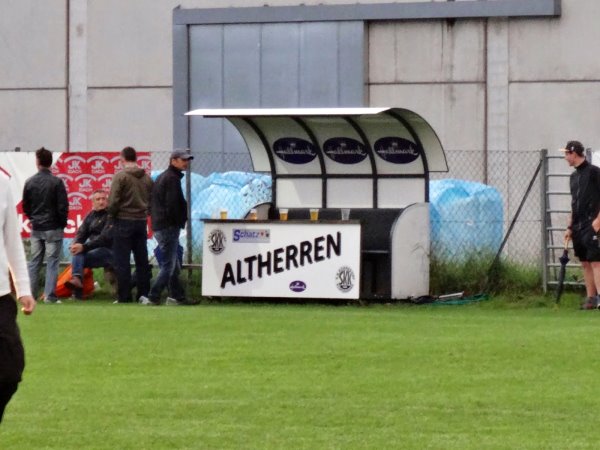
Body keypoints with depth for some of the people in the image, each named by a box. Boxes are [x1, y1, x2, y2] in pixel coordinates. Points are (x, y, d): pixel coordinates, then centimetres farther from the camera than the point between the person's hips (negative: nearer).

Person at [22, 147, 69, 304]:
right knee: (52, 262, -1)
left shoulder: (29, 182, 1)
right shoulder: (56, 182, -11)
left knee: (34, 262, 11)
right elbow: (63, 207, -11)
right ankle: (49, 295, -5)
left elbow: (25, 207, 7)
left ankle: (30, 294, 8)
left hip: (36, 228, 4)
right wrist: (62, 223, 5)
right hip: (53, 228, -4)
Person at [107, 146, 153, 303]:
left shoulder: (121, 176, -11)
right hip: (141, 222, 5)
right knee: (142, 261, 11)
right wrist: (144, 213, 15)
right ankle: (143, 294, 12)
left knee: (122, 262, -1)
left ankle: (124, 296, -2)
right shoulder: (147, 178, 8)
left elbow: (113, 201, -14)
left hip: (124, 221, -5)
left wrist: (111, 216, 0)